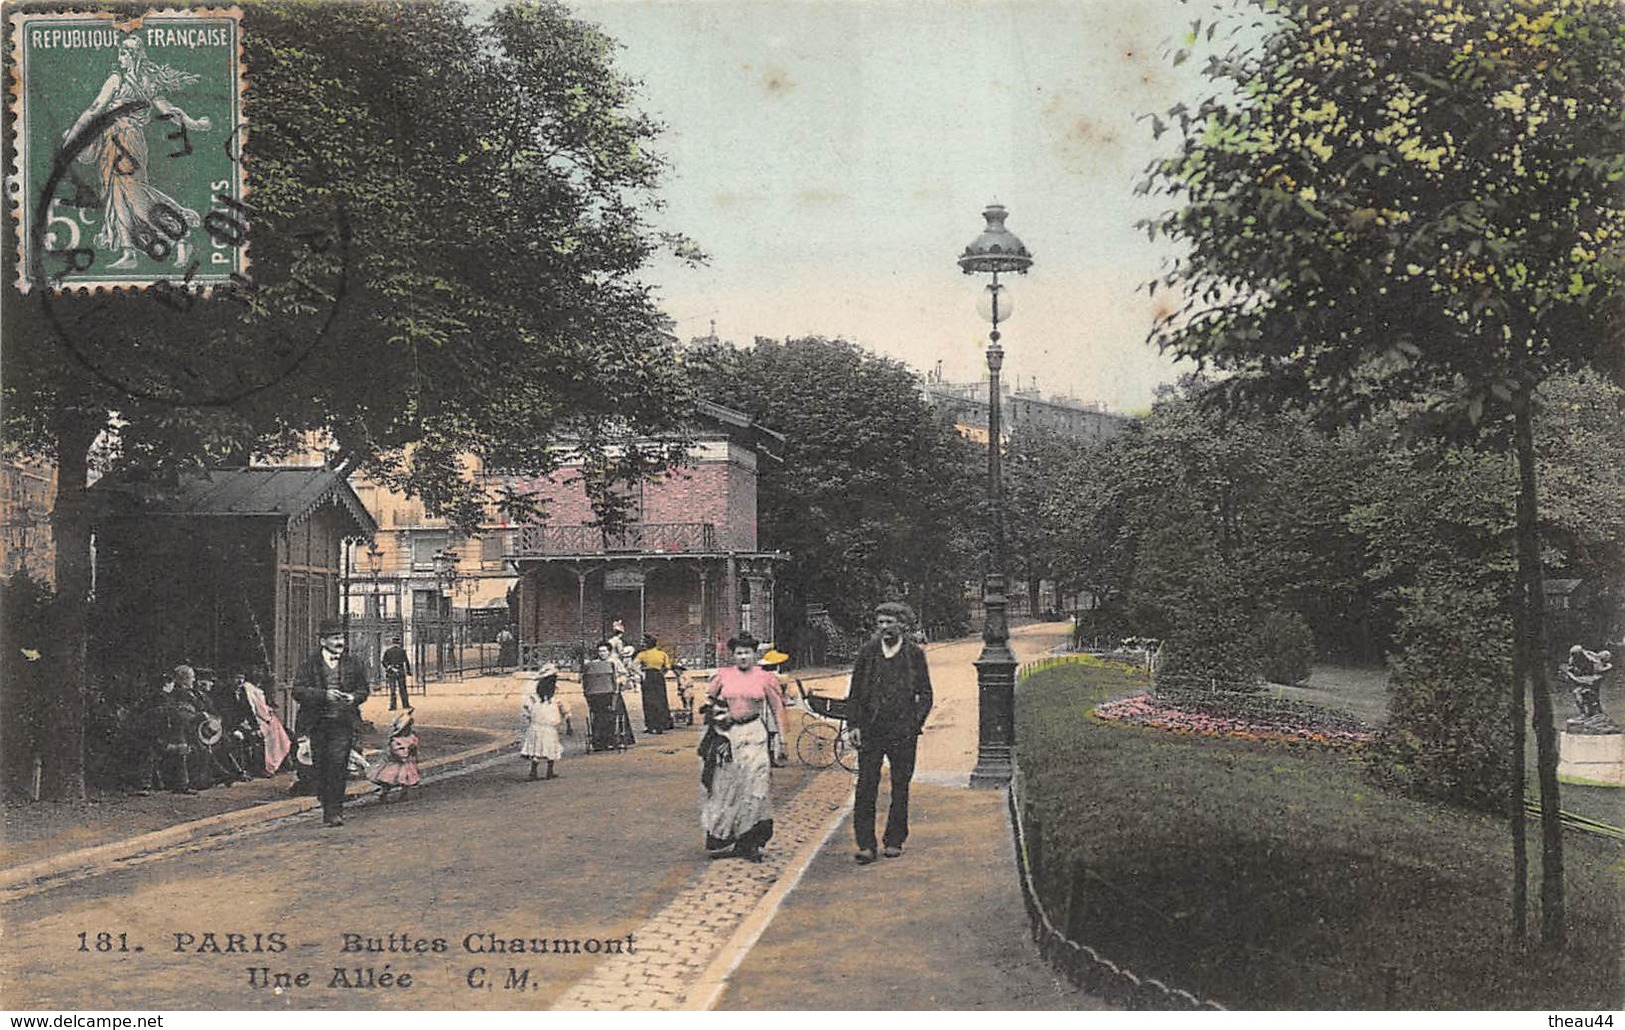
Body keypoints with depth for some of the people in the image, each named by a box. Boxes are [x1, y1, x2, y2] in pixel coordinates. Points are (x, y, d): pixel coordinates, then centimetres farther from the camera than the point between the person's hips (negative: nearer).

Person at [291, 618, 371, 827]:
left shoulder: (354, 664, 7)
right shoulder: (308, 665, 1)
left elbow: (363, 689, 15)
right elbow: (298, 691, -7)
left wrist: (354, 697, -8)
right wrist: (324, 695, -20)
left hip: (344, 723, 0)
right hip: (318, 723, 1)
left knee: (338, 765, -11)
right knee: (320, 768, 6)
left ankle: (334, 812, -8)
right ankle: (327, 808, 22)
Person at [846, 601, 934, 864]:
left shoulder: (914, 655, 3)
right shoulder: (867, 652, 5)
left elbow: (925, 694, 5)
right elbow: (854, 692, 7)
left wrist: (915, 724, -6)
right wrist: (853, 724, -2)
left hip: (903, 733, 0)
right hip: (870, 731, 0)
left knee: (900, 788, 8)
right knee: (866, 787, -5)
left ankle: (894, 841, 19)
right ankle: (866, 845, -2)